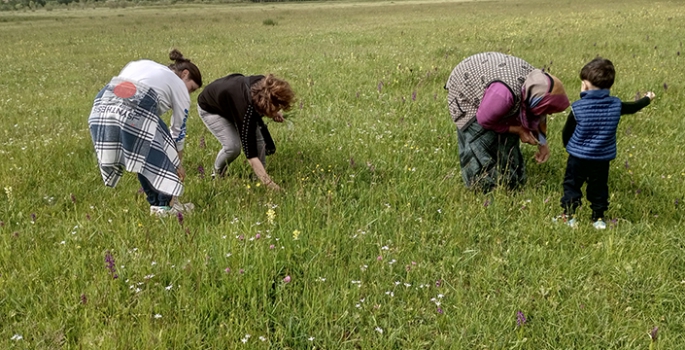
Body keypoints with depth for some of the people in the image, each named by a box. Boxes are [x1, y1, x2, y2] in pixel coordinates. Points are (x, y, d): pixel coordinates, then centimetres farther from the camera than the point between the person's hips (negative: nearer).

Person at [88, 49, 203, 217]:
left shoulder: (142, 64, 36)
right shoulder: (179, 87, 20)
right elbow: (178, 132, 25)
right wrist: (178, 164, 39)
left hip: (103, 105, 6)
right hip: (136, 110, -6)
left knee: (141, 157, 22)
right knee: (160, 154, 16)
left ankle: (156, 203, 28)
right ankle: (165, 206, 22)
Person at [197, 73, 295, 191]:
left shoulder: (263, 86, -30)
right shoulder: (246, 108, -45)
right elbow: (250, 153, -42)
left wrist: (275, 113, -13)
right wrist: (268, 183, -45)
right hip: (210, 109, -6)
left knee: (259, 139, -9)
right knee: (232, 146, -19)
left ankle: (258, 178, 7)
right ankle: (218, 173, 11)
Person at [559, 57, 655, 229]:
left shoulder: (578, 107, -15)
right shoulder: (616, 105, -6)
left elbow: (566, 132, -5)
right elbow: (633, 107, 17)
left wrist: (568, 145, 17)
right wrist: (647, 98, 39)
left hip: (577, 156, -3)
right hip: (602, 159, 3)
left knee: (571, 185, 11)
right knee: (598, 188, 18)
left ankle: (569, 216, 10)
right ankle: (598, 218, 25)